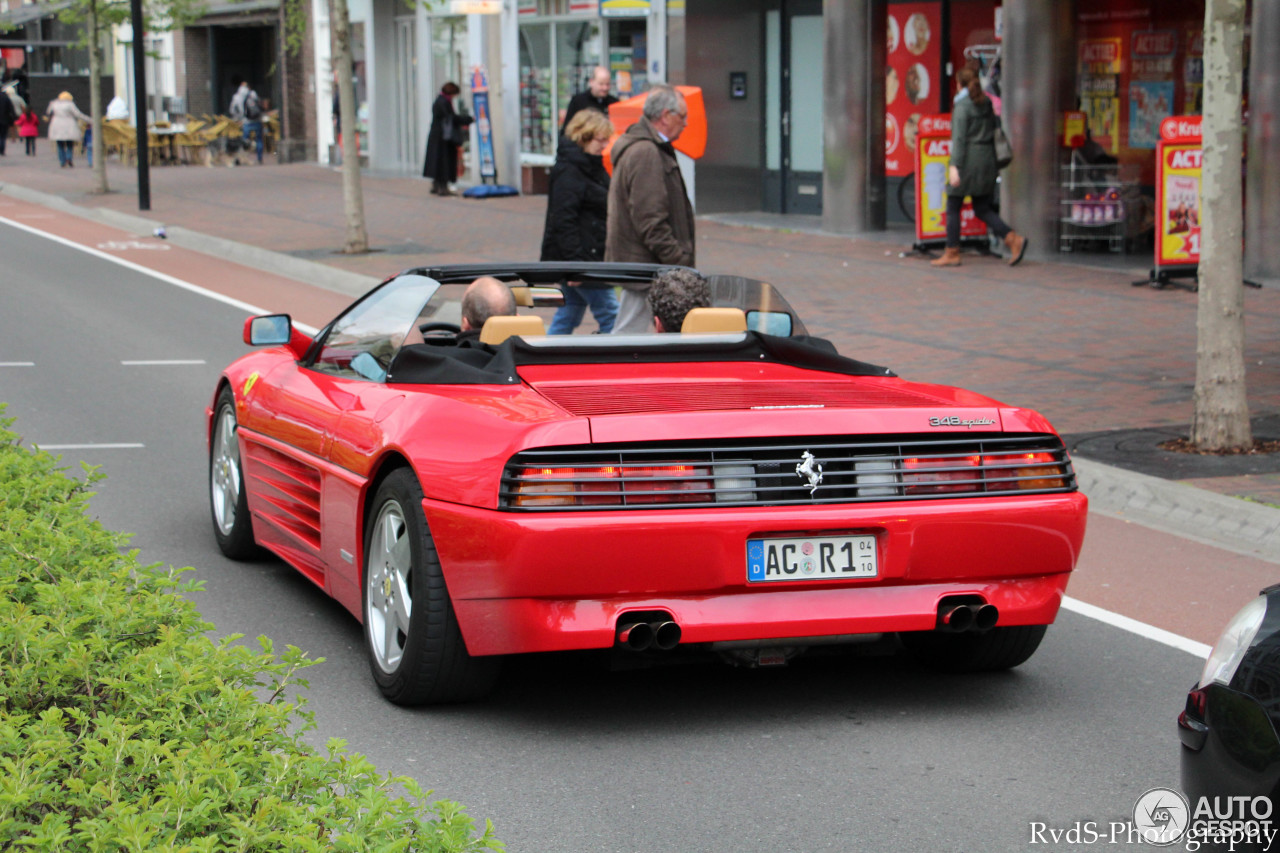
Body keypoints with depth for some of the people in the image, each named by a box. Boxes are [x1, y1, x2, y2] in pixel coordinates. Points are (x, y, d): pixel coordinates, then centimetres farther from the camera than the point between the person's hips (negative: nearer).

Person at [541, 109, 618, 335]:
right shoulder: (568, 172, -16)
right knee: (610, 316, -8)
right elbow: (563, 221, -21)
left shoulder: (593, 167, 15)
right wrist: (574, 262, -25)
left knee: (567, 318, 12)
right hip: (580, 258, -10)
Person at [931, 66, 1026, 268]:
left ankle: (952, 253, 6)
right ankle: (1013, 239, -6)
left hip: (968, 159, -7)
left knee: (953, 208, 3)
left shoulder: (962, 105, -10)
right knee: (982, 209, 11)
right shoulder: (986, 104, 12)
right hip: (987, 158, 7)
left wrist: (954, 166, -20)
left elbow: (959, 138, -16)